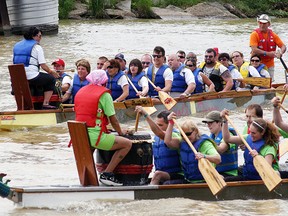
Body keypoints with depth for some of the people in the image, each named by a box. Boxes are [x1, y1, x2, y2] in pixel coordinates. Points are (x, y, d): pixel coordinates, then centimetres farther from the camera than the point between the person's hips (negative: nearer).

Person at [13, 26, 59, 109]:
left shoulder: (17, 45, 15)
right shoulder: (36, 47, -4)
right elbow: (43, 66, -7)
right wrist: (51, 72, 13)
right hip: (31, 77, -7)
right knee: (51, 79, 15)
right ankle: (45, 104, 5)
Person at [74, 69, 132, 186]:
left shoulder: (80, 91, 15)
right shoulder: (104, 94, -5)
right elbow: (113, 119, -4)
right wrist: (120, 132, 17)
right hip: (95, 136, -8)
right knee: (127, 144, -1)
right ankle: (107, 174, -5)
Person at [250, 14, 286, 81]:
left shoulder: (273, 35, 6)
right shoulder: (254, 34, -7)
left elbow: (283, 46, 3)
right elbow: (254, 50, -18)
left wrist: (280, 53, -21)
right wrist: (268, 53, -25)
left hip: (269, 65, 4)